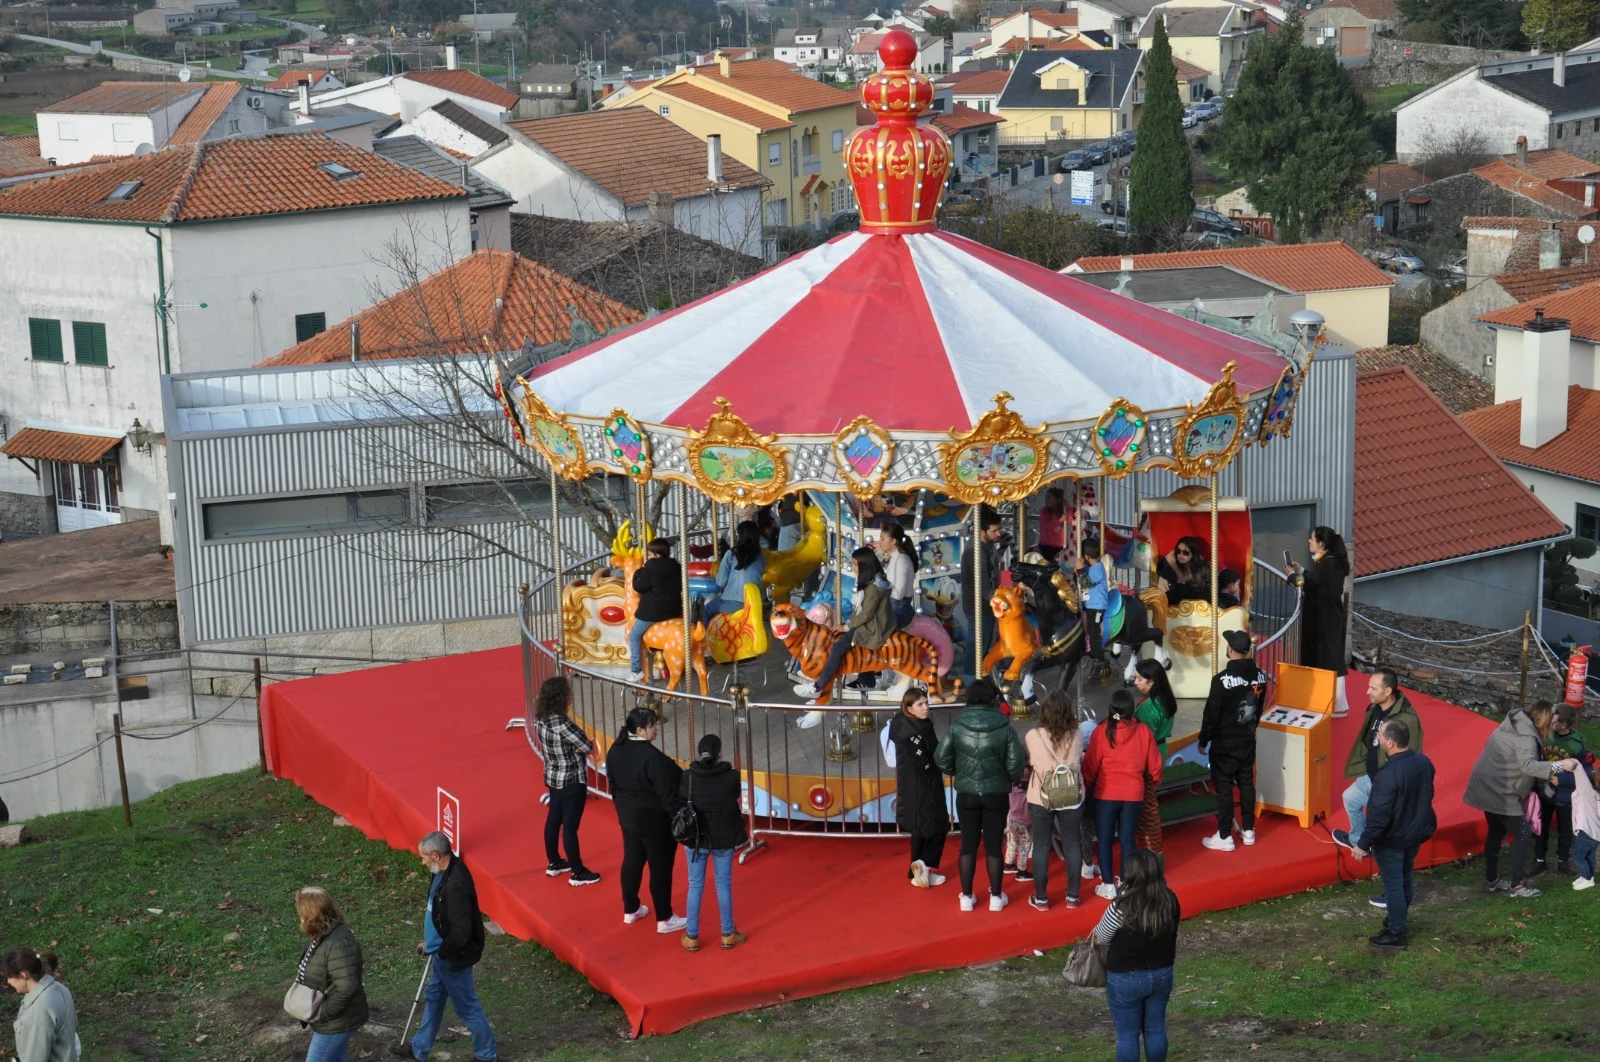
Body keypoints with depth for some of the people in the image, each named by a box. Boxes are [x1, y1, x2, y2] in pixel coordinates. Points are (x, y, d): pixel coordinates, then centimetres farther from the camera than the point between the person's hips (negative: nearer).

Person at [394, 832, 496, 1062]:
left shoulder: (455, 885, -33)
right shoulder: (445, 872, -2)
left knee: (466, 1006, 8)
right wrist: (430, 941, 11)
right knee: (433, 999, 23)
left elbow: (461, 933, -31)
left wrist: (441, 951, -15)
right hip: (444, 953, 10)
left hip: (453, 957, -10)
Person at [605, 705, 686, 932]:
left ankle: (630, 910, 35)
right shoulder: (652, 757, -28)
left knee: (632, 861, 21)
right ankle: (664, 919, 14)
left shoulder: (616, 750, -2)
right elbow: (667, 794, -24)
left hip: (628, 817, 8)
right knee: (660, 868, 5)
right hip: (655, 820, -8)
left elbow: (614, 783, 10)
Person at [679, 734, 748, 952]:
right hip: (724, 838, 0)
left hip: (696, 837, 0)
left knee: (695, 887, 11)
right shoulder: (732, 777, -15)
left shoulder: (687, 778, -15)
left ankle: (692, 937, 17)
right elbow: (734, 799, 1)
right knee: (724, 886, 13)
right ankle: (728, 935, 22)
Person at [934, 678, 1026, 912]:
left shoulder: (956, 727, -7)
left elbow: (941, 758, -8)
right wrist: (1013, 779, 8)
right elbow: (1016, 763, -13)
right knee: (994, 845, 8)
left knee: (968, 844, 9)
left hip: (966, 794, 1)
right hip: (996, 794, -1)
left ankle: (967, 897, 14)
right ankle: (996, 897, 15)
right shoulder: (1005, 728, -10)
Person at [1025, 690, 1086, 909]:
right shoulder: (1076, 736, -7)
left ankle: (1041, 898, 14)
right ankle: (1072, 896, 20)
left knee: (1041, 847, 9)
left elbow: (1026, 763, -5)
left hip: (1041, 798, -2)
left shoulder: (1034, 736, -13)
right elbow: (1079, 762, 0)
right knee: (1072, 846, 13)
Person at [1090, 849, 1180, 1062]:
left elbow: (1101, 938, -10)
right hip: (1162, 974, 5)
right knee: (1156, 1029, 20)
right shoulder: (1171, 901, -10)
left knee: (1127, 1034, 10)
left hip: (1126, 979, -5)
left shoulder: (1122, 908, -26)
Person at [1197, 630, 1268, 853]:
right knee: (1247, 783, 17)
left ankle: (1225, 837, 10)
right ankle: (1248, 830, 27)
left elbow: (1211, 715, -17)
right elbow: (1259, 709, 8)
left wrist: (1203, 741, -3)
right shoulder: (1260, 675, -5)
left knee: (1224, 788, 3)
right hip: (1248, 740, 6)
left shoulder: (1222, 680, -24)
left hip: (1224, 743, -6)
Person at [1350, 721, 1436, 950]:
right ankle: (1397, 918, 43)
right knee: (1405, 879, 24)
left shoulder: (1389, 775, -33)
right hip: (1417, 833, 8)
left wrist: (1364, 844, -18)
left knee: (1393, 884, 8)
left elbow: (1379, 815, -28)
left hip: (1392, 840, -8)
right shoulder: (1424, 762, -7)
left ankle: (1396, 934, 19)